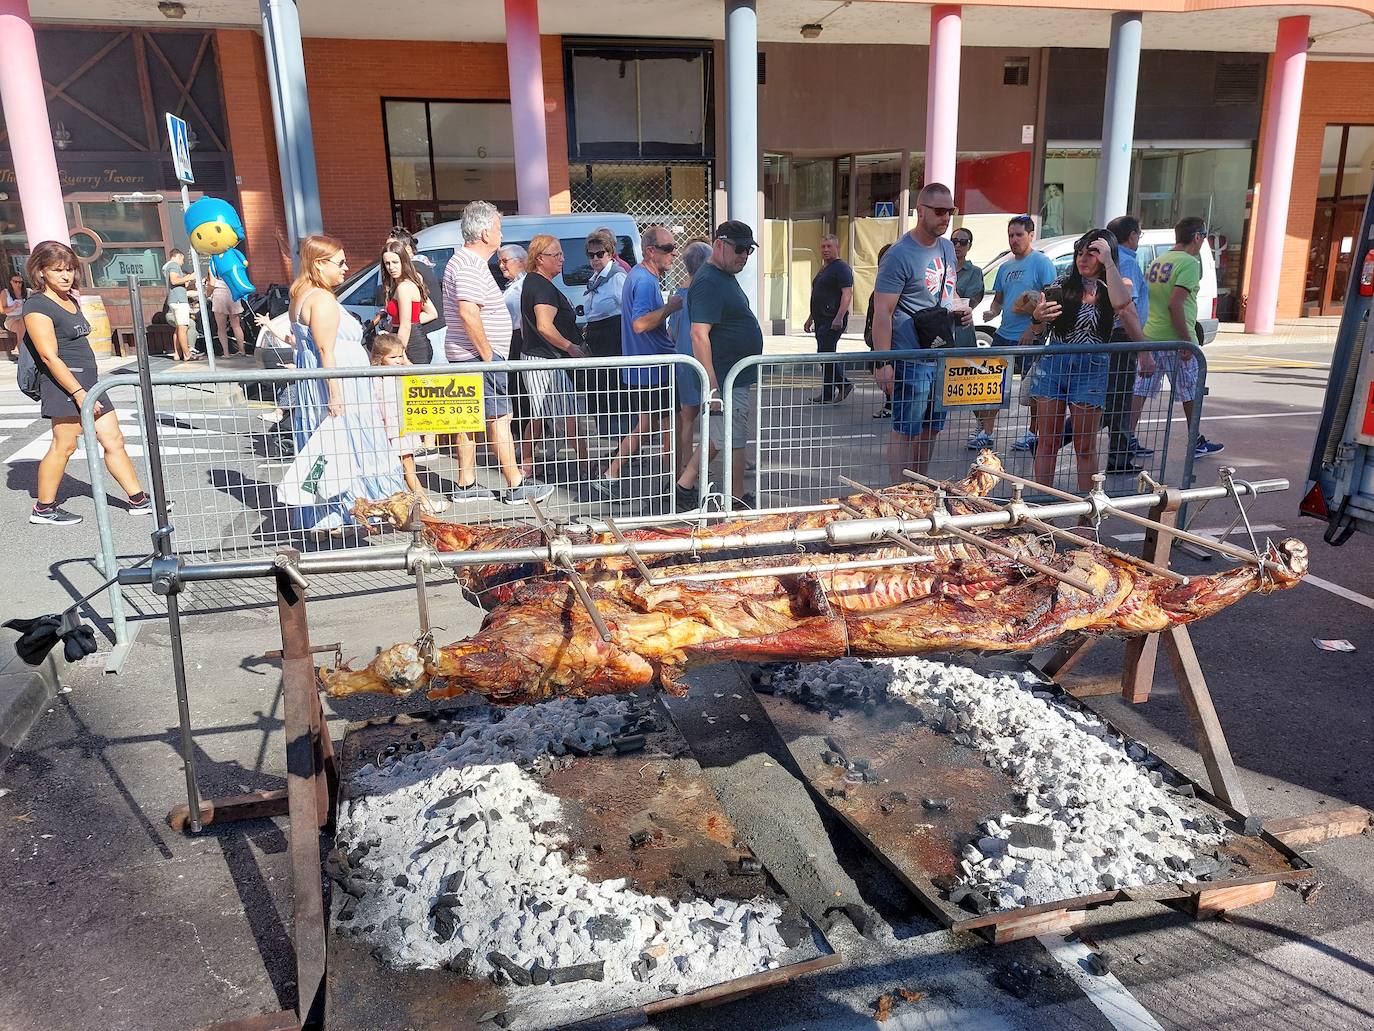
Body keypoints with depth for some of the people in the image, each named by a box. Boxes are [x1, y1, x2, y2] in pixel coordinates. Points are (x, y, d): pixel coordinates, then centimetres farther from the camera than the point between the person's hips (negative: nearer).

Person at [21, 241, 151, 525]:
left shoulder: (70, 299, 16)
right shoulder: (37, 305, -11)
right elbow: (50, 356, -17)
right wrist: (78, 392, -22)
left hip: (89, 381, 9)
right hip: (66, 384, -9)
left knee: (114, 441, 8)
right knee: (64, 445, -3)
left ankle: (139, 500, 12)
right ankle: (43, 509, 10)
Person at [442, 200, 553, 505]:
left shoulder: (464, 261, 17)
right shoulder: (471, 267, -17)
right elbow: (468, 313, -28)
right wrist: (487, 354, -21)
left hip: (467, 356, 11)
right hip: (479, 356, -11)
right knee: (499, 419, -6)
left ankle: (466, 485, 18)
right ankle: (517, 486, -1)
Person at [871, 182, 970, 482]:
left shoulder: (947, 248, 12)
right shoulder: (900, 255, -13)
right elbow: (882, 312, -17)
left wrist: (961, 310, 5)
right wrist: (883, 364, -23)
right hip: (912, 360, -8)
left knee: (931, 430, 15)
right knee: (905, 431, -1)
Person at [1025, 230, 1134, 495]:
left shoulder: (1115, 287, 3)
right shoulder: (1064, 284, 7)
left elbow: (1121, 303, -24)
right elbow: (1040, 333, 7)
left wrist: (1108, 262, -17)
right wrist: (1037, 318, -16)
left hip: (1090, 371, -2)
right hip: (1052, 365, 2)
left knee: (1085, 445, 6)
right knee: (1047, 441, 5)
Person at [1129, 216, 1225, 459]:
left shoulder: (1157, 261, 12)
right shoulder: (1189, 262, -12)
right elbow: (1175, 303, -22)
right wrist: (1187, 340, -18)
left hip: (1149, 336, 7)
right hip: (1174, 340, -6)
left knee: (1140, 391, 5)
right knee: (1192, 393, 10)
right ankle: (1196, 443, 23)